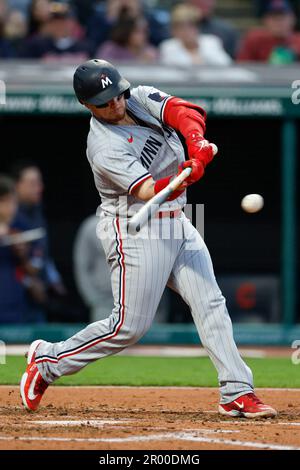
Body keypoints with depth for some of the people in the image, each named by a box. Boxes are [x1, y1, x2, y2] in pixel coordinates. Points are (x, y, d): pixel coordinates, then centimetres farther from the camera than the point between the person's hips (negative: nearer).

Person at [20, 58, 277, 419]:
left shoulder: (142, 98, 0)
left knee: (211, 304, -1)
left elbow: (184, 113, -14)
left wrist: (197, 145, -35)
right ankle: (48, 360, 10)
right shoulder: (104, 149, -21)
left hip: (177, 223, 7)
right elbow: (148, 192, -30)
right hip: (136, 230, -7)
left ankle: (237, 393, -2)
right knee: (130, 325, -7)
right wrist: (190, 173, -48)